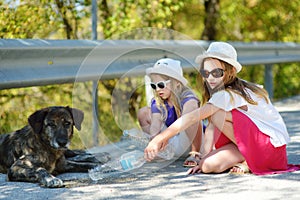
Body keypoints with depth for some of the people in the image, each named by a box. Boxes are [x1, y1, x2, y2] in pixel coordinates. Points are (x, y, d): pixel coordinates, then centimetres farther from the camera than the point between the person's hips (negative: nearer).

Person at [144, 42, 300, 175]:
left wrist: (161, 137, -32)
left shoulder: (229, 94, -20)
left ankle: (249, 161, -8)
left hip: (272, 143, -8)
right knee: (208, 165, -12)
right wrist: (204, 158, -10)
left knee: (218, 114, -21)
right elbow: (211, 127, 0)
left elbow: (193, 117, -28)